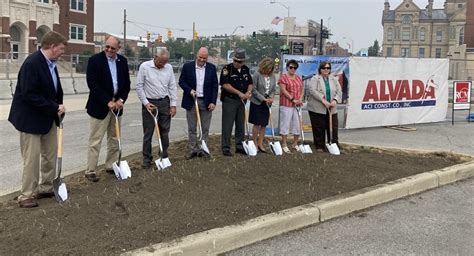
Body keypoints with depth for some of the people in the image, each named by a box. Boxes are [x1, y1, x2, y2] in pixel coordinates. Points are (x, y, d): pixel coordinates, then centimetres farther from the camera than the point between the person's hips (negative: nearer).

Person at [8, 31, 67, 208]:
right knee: (32, 159, -2)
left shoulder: (50, 63, 6)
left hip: (49, 118, 9)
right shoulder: (32, 64, -21)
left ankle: (46, 188, 29)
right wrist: (54, 108, -23)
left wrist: (58, 109, -1)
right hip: (31, 119, -9)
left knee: (51, 155, 14)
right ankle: (26, 196, 11)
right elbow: (29, 95, -26)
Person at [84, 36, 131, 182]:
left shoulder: (122, 61, 6)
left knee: (114, 139, 13)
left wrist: (121, 100, -6)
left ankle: (111, 166, 26)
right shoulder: (95, 60, -10)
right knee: (95, 140, -3)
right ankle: (90, 171, 4)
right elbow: (93, 84, -16)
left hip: (117, 105, 6)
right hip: (100, 106, -6)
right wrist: (108, 102, -18)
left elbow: (127, 83, 9)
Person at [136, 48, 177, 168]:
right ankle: (147, 159, 13)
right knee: (148, 132, 3)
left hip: (164, 102, 3)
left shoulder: (169, 68, 1)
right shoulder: (144, 66, -9)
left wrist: (173, 105, 2)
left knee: (164, 131, 7)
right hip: (149, 103, -3)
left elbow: (172, 87, 6)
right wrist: (146, 103, -9)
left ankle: (164, 156, 19)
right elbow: (139, 86, -5)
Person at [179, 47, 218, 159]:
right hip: (191, 101, -1)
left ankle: (203, 149, 14)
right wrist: (190, 90, -15)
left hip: (206, 102, 1)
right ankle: (193, 150, 12)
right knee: (192, 128, 4)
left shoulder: (212, 68, 2)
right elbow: (181, 81, 2)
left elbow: (215, 86, 2)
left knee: (205, 128, 5)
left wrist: (213, 102, -5)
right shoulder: (187, 66, -1)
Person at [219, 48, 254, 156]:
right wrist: (239, 93, -16)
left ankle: (239, 146, 21)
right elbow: (225, 85, -16)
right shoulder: (227, 69, -9)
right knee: (227, 125, -5)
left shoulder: (246, 69, 10)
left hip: (241, 101, 6)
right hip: (229, 100, -6)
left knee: (241, 125, 11)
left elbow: (250, 83, 16)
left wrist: (248, 92, -6)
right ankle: (225, 148, 1)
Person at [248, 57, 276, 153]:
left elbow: (273, 90, 12)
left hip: (267, 104, 5)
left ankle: (260, 144, 15)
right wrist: (263, 99, -16)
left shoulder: (273, 77, 7)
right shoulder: (257, 75, -9)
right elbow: (254, 90, -12)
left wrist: (271, 98, -8)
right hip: (256, 103, -5)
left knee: (264, 124, 7)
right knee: (257, 124, -2)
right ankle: (254, 143, 8)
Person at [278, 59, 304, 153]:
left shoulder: (298, 78, 16)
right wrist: (293, 99, -16)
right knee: (285, 124, -1)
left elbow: (302, 89, 15)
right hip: (286, 104, -6)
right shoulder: (283, 77, -4)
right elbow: (283, 90, -12)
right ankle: (284, 145, 7)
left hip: (297, 105, 6)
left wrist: (300, 99, -3)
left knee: (298, 125, 8)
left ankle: (295, 144, 22)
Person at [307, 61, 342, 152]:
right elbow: (312, 90, -15)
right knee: (319, 128, 0)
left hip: (331, 109, 4)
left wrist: (335, 100, -11)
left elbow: (339, 92, 9)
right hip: (317, 109, -4)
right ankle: (319, 146, 11)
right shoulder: (315, 79, -2)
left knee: (333, 127, 2)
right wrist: (323, 100, -22)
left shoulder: (334, 79, 13)